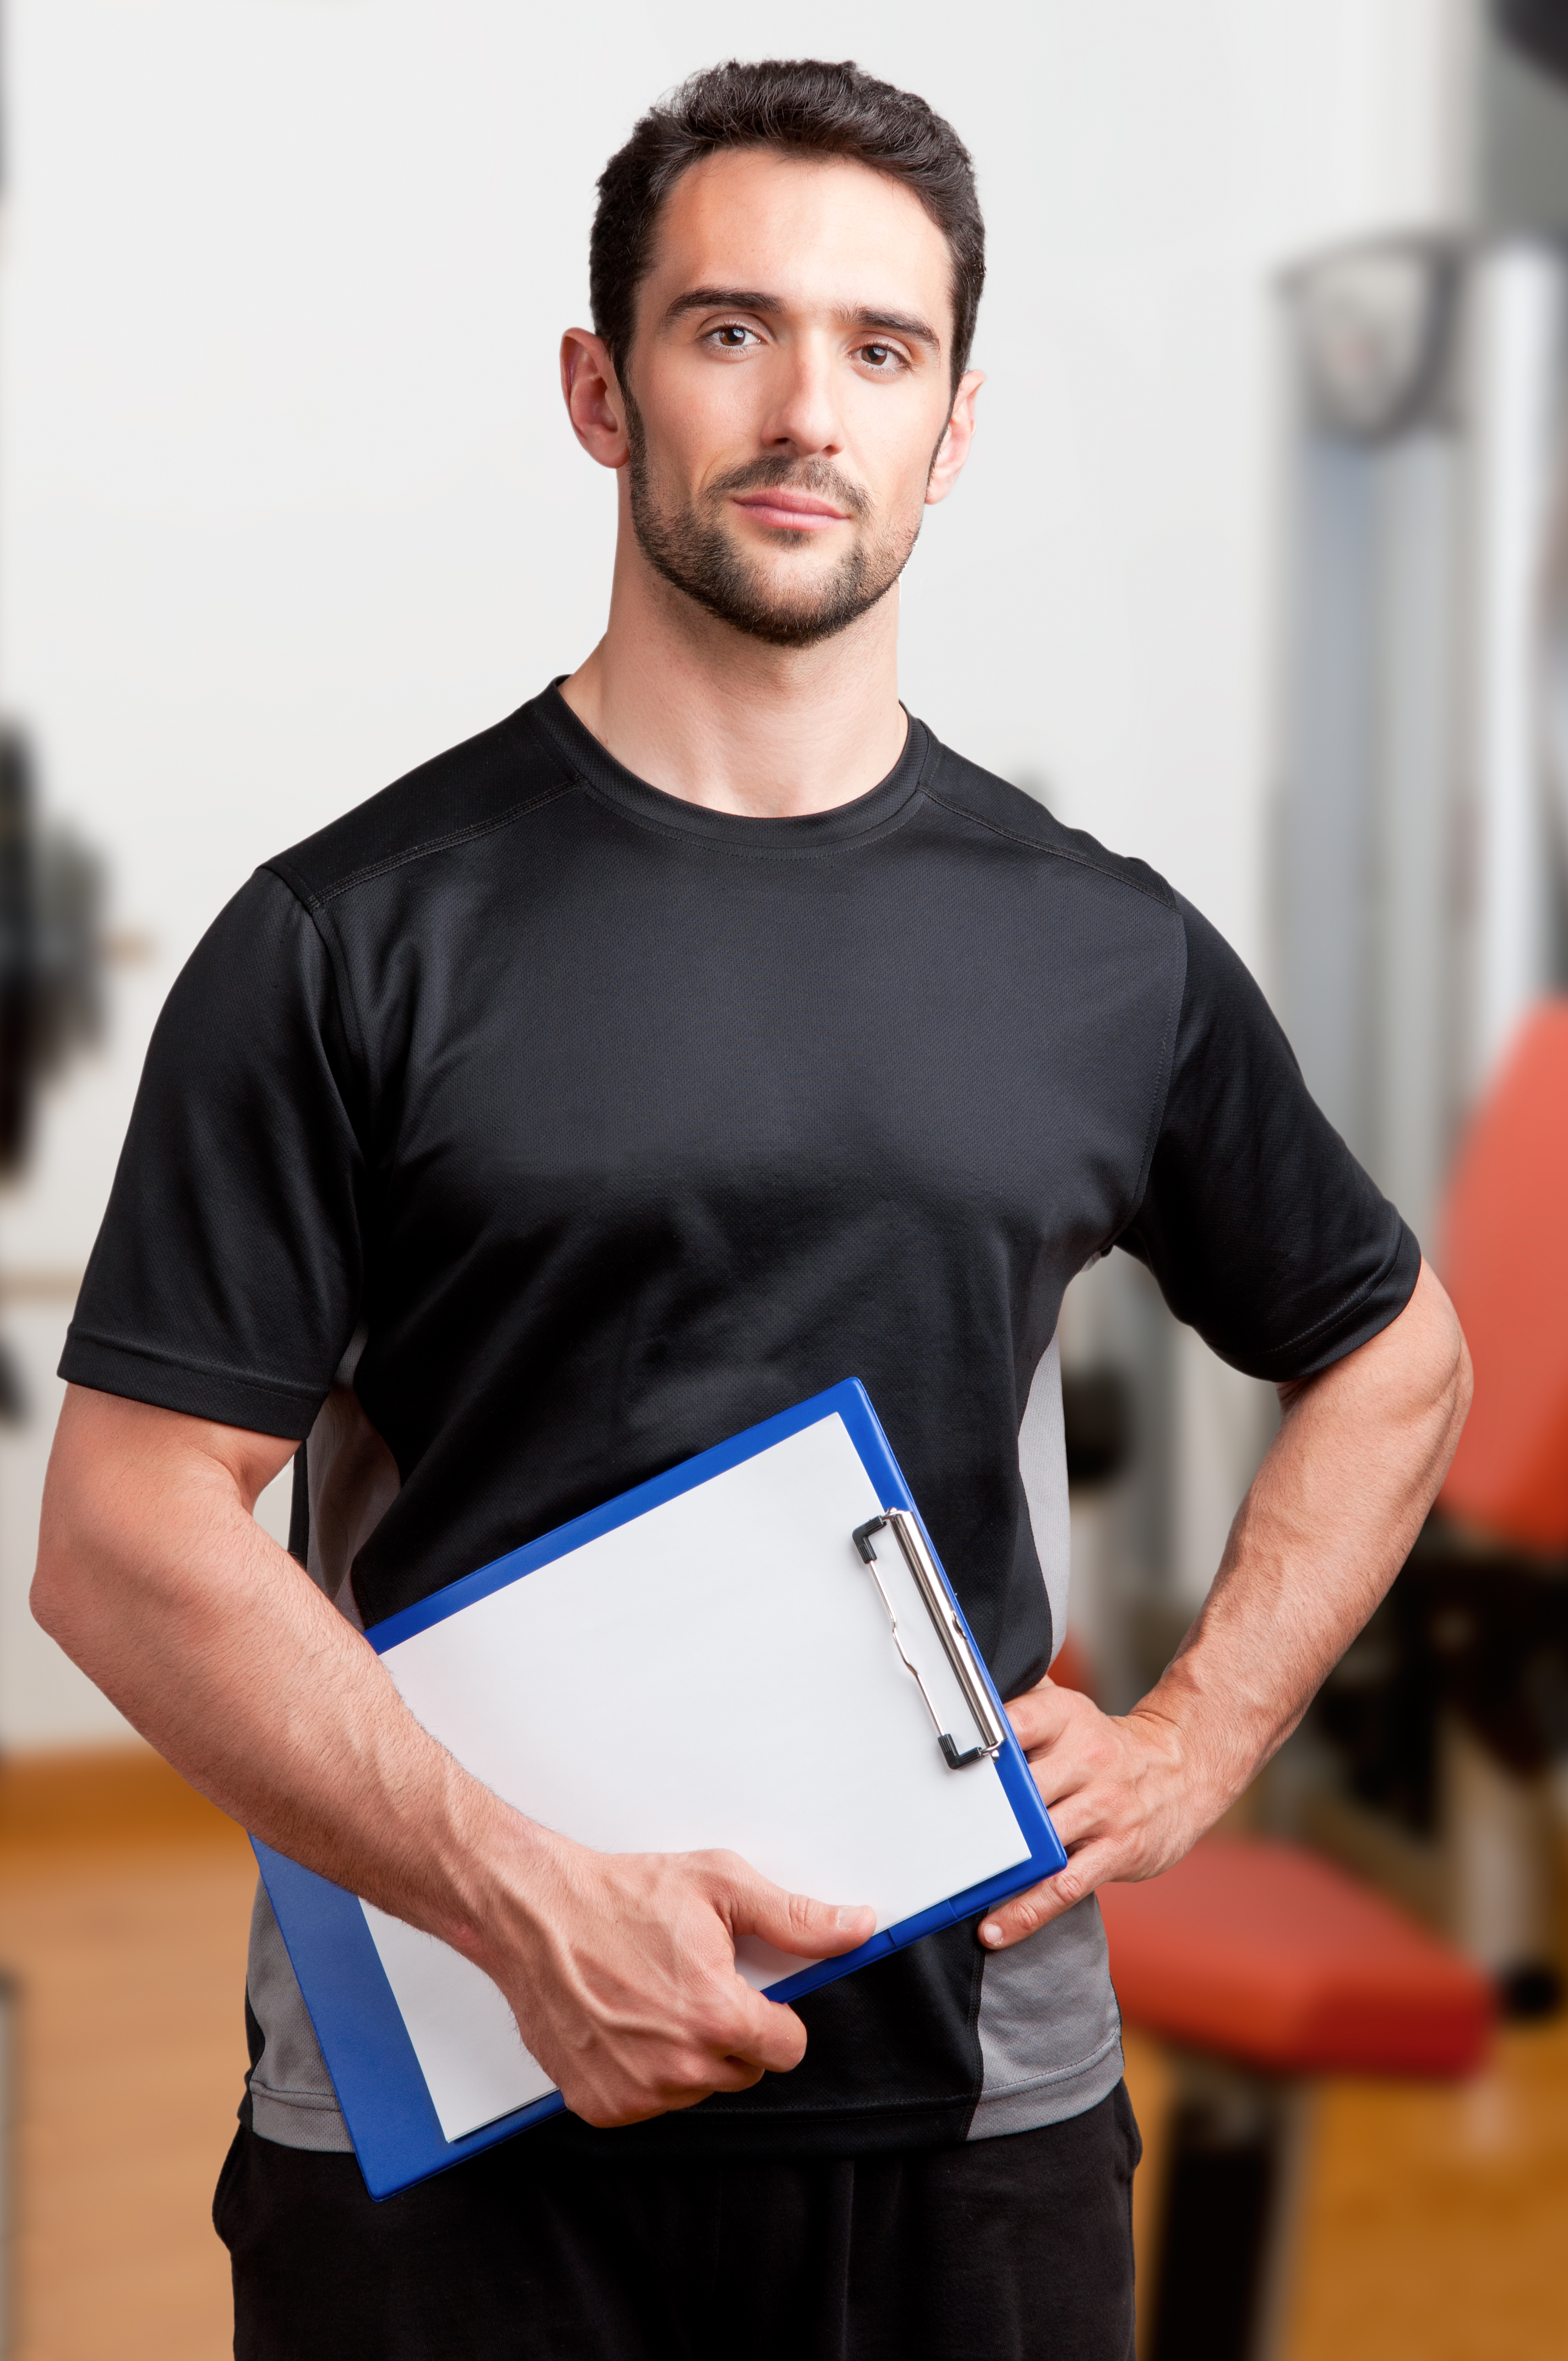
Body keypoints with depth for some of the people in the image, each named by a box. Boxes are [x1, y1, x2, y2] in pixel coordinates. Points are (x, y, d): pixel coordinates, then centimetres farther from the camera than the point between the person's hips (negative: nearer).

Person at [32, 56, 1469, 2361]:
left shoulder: (1109, 956, 4)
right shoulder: (355, 938, -5)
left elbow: (1392, 1355, 18)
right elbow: (128, 1532, -8)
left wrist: (1189, 1744, 5)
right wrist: (534, 1904, -17)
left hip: (981, 2107, 3)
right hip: (445, 2122, -2)